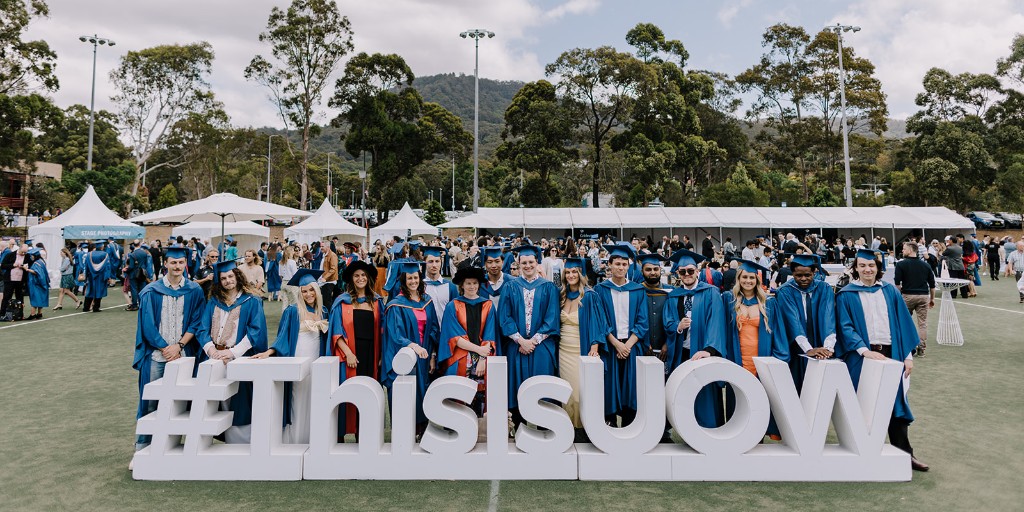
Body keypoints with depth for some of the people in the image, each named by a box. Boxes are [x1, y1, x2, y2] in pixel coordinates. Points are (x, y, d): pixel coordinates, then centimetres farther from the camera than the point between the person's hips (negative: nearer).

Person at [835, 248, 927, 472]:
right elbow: (845, 327, -8)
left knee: (895, 403, 6)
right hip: (861, 357, -3)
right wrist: (865, 350, -21)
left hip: (890, 353, 3)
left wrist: (907, 355, 4)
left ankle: (904, 453, 15)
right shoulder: (846, 295, -1)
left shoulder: (890, 291, 9)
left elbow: (903, 323, 10)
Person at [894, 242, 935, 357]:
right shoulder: (925, 265, 9)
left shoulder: (901, 264, -4)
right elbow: (932, 284, 11)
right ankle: (921, 349, 5)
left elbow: (897, 283, -8)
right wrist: (932, 299, 19)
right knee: (923, 323, 6)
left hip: (908, 295, -3)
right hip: (923, 296, 3)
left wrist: (899, 293, 5)